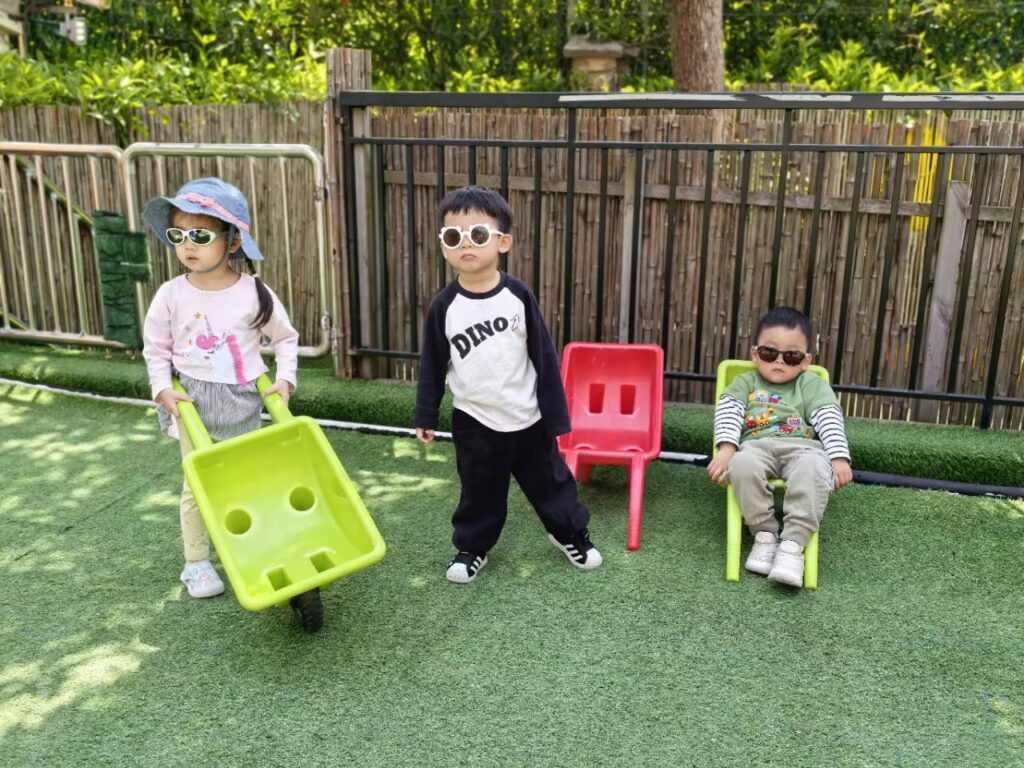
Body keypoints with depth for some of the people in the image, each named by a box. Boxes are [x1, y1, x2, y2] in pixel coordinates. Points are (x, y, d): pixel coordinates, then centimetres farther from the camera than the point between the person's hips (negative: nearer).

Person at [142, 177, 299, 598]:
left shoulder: (255, 292, -10)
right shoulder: (171, 294, -8)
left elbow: (286, 338, 2)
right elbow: (155, 347, 3)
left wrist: (285, 380, -9)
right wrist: (162, 389, -9)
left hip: (244, 402, 0)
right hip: (192, 403, 0)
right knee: (197, 485, 7)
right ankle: (196, 562, 21)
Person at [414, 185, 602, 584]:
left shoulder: (518, 295, -12)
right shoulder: (445, 306, -10)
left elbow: (544, 356, -6)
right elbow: (432, 365, 1)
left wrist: (555, 413, -4)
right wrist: (425, 416, 5)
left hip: (528, 418, 0)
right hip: (475, 423, 0)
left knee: (550, 480, 17)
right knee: (479, 492, 15)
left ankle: (570, 532, 41)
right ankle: (472, 547, 38)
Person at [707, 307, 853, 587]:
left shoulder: (812, 384, 18)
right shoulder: (745, 382, 21)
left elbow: (830, 419, 6)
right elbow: (728, 412, 5)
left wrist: (839, 458, -11)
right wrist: (726, 448, -15)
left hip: (803, 447, 0)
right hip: (757, 446, 1)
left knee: (814, 469, -37)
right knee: (742, 465, -36)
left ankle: (793, 545, -34)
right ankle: (765, 534, -20)